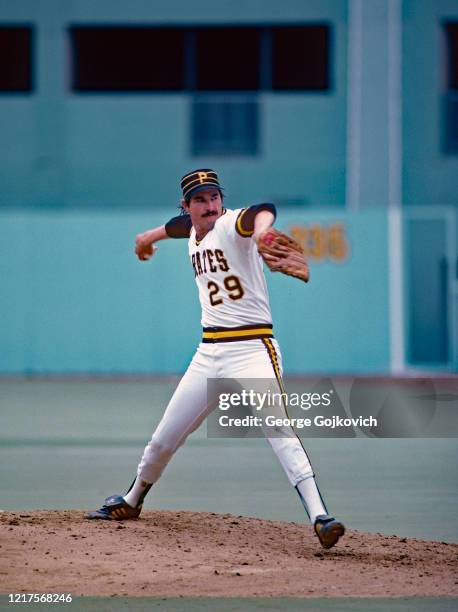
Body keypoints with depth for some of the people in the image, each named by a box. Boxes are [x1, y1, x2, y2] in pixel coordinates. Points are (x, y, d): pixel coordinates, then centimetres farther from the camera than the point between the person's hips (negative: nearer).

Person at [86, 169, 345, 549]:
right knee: (163, 440, 16)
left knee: (277, 429, -27)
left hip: (252, 348, -7)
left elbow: (262, 212, -35)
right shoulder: (195, 232, 11)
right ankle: (132, 501, 41)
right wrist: (151, 237, 57)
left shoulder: (231, 225, -11)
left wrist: (260, 231, -59)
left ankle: (319, 516, -33)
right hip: (209, 353, 7)